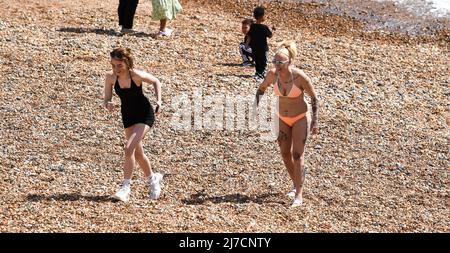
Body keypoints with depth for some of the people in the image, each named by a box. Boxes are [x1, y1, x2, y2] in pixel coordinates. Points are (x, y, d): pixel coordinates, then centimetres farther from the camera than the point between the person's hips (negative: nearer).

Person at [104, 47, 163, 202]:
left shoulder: (137, 75, -25)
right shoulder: (110, 77, -15)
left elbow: (156, 82, -6)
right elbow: (107, 99, -5)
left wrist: (158, 101, -17)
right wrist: (108, 104, -28)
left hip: (144, 115, -5)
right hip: (128, 116, 5)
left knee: (129, 148, -22)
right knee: (138, 153, 16)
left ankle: (125, 187, -16)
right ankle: (153, 178, 42)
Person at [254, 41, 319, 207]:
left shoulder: (300, 76, -28)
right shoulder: (273, 74, -17)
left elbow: (314, 97, -15)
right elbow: (261, 89, 3)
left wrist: (315, 122, -18)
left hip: (300, 118, -4)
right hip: (282, 118, 4)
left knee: (297, 155, -11)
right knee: (285, 154, 10)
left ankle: (299, 195, -10)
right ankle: (296, 184, 33)